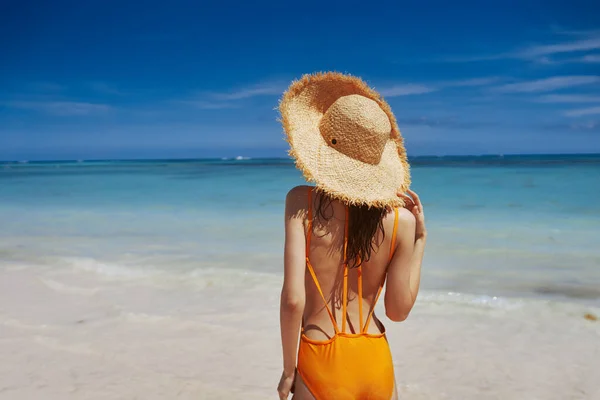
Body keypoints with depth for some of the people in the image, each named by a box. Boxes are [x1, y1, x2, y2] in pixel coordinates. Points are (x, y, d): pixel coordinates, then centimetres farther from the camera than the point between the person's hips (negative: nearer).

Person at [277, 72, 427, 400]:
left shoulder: (302, 202, -13)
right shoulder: (402, 219, -7)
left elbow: (293, 299, -18)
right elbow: (398, 311, 0)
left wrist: (288, 371, -3)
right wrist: (420, 241, 6)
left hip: (321, 364, -2)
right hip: (377, 363, 2)